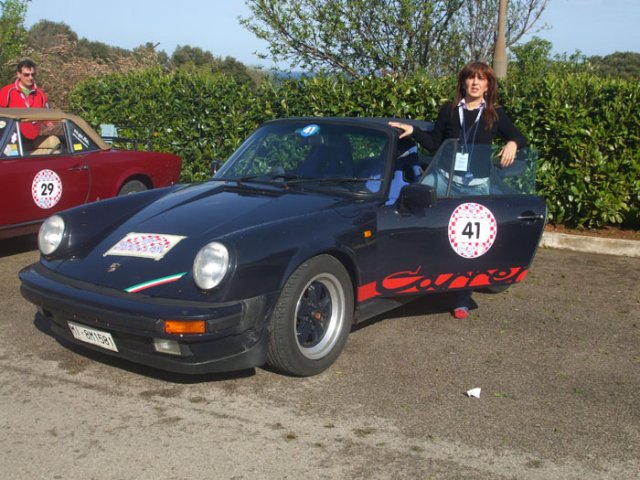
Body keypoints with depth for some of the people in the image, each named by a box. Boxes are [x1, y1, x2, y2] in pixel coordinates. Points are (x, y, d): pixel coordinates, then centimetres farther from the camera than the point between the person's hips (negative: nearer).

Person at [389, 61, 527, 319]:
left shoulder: (495, 115, 6)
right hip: (446, 179, 0)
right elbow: (434, 143, 9)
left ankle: (462, 301, 7)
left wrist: (512, 144, -10)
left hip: (477, 185, 0)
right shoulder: (449, 110, 6)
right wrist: (413, 131, -4)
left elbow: (520, 138, 12)